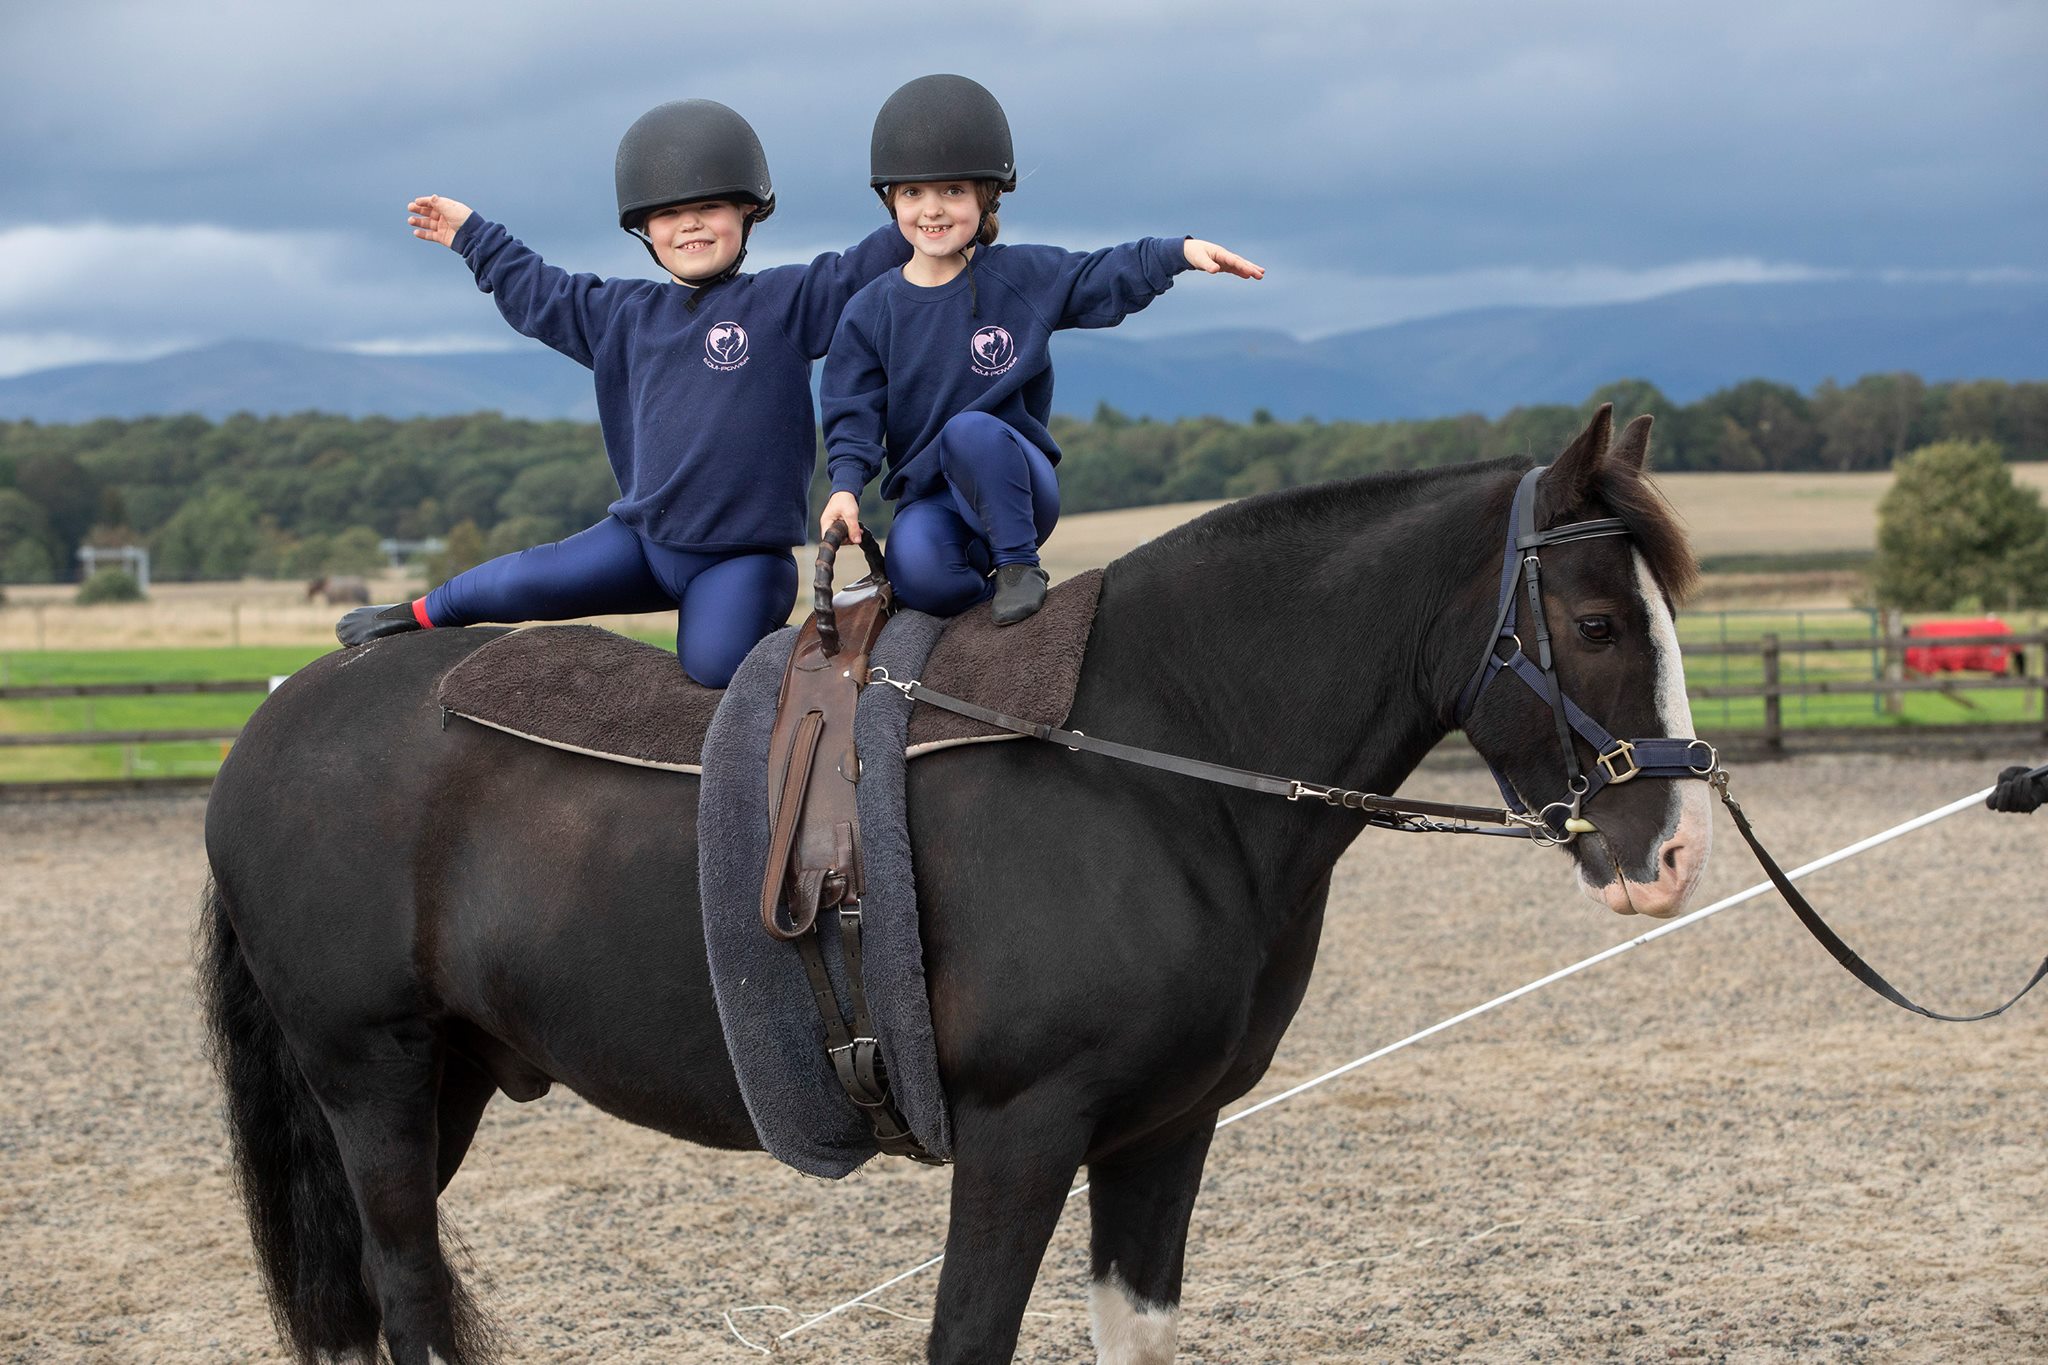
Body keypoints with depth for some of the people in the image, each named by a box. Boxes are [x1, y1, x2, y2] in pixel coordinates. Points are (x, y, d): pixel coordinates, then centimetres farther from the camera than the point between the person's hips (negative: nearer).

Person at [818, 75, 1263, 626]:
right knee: (919, 575, -34)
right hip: (928, 499, 1)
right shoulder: (871, 312, 4)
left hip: (1013, 484, 0)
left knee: (969, 431, -36)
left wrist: (1182, 251, -15)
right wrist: (845, 486, -15)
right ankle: (984, 588, -1)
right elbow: (854, 413, 2)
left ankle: (1018, 563, -20)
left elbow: (1105, 278, 2)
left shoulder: (1022, 276, 2)